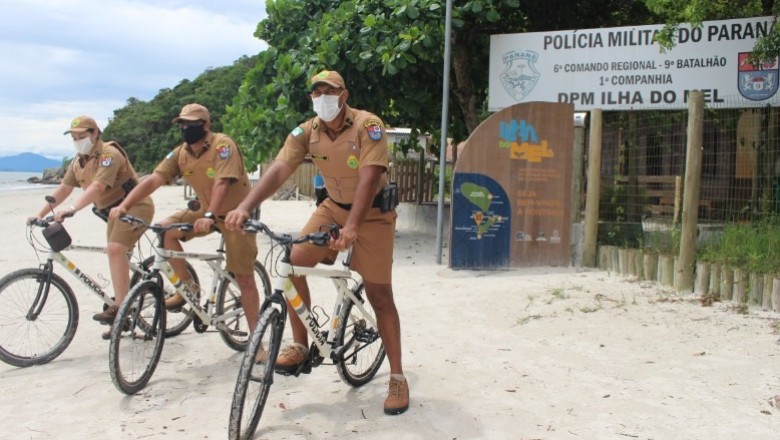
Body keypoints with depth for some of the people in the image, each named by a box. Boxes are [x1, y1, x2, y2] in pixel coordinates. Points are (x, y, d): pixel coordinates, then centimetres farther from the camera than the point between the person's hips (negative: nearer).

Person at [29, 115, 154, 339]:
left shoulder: (109, 154, -19)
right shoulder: (78, 162, 9)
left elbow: (98, 187, -31)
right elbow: (63, 189, 7)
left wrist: (71, 209, -40)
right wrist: (40, 214, 0)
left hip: (134, 206, -9)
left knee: (115, 249, -26)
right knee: (117, 254, 11)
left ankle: (119, 309, -26)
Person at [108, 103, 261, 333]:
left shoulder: (222, 145, -22)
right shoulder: (181, 153, -4)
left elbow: (222, 183, -34)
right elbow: (154, 179, -12)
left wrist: (210, 216, -47)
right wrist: (124, 206, -24)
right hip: (205, 212, 6)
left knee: (245, 279, -6)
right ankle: (188, 286, 2)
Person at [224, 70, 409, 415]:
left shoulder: (368, 125, -22)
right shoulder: (307, 132, -8)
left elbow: (369, 178, -31)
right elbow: (279, 169, -19)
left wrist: (352, 227, -44)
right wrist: (245, 207, -34)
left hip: (372, 212, -4)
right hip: (333, 207, 5)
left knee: (379, 296, -5)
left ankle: (397, 378, 7)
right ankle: (300, 345, 5)